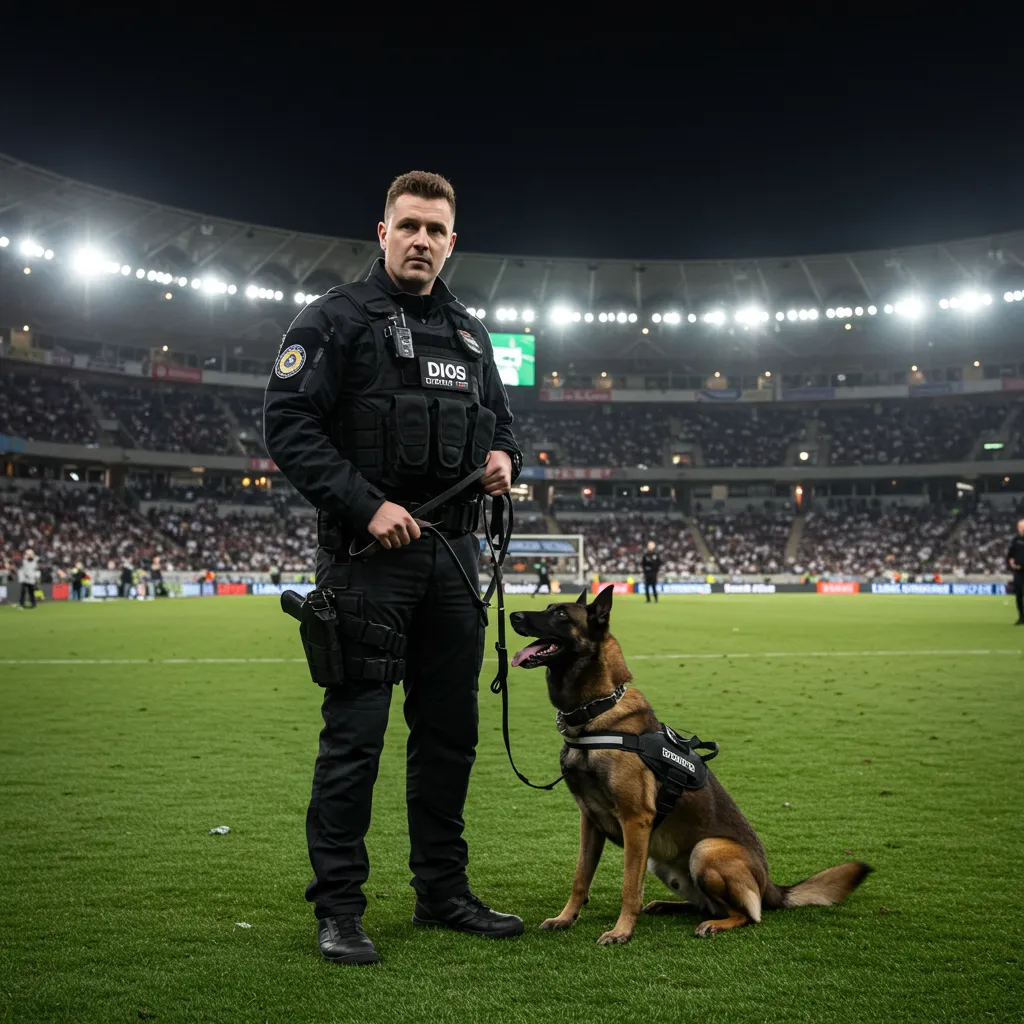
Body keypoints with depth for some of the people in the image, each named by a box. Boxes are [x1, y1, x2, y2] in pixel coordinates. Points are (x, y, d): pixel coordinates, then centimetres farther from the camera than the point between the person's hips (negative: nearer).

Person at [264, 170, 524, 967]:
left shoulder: (470, 332, 17)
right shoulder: (337, 319, -2)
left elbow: (498, 417, 26)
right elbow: (288, 424, -11)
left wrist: (505, 458, 2)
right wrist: (367, 505, -18)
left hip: (454, 552, 7)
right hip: (369, 552, -6)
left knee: (450, 728, 11)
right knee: (355, 732, -5)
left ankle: (443, 891, 24)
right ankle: (339, 909, 7)